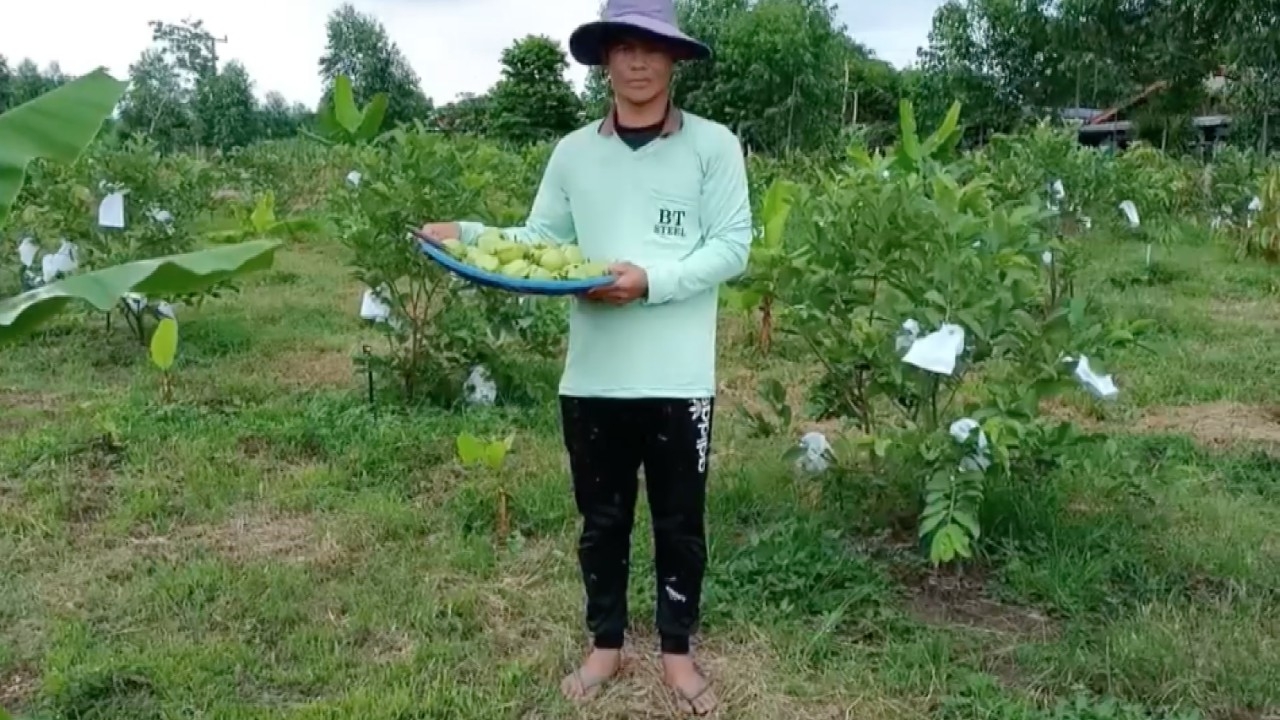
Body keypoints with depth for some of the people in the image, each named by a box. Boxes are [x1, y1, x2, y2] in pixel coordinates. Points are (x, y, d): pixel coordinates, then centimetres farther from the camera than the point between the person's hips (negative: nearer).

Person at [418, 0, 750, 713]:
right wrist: (469, 235, -10)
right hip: (593, 377, 2)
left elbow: (732, 247, -7)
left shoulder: (713, 145, -2)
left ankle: (679, 649, 32)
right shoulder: (574, 152, 6)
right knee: (602, 521, 15)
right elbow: (538, 240, 6)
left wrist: (651, 279, -19)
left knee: (680, 523, 12)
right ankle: (606, 644, 34)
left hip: (678, 379, -2)